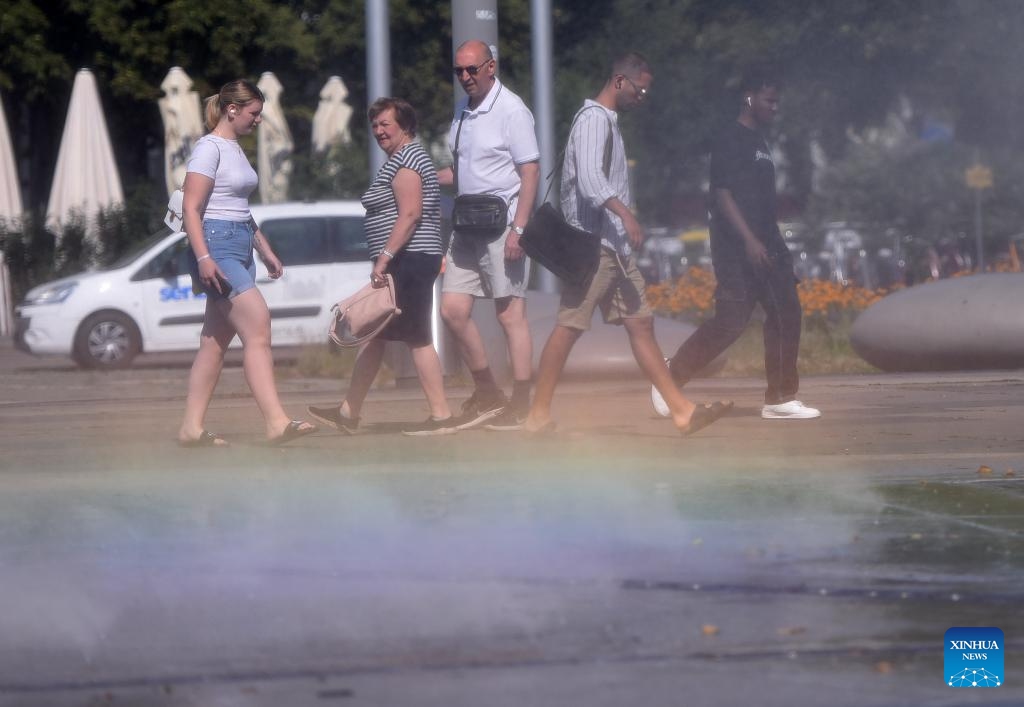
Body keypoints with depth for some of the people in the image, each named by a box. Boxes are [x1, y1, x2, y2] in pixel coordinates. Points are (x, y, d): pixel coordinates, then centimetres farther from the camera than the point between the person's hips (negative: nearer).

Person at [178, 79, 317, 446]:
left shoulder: (235, 149, 19)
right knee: (258, 327, -17)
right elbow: (191, 208, -16)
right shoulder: (209, 148, -9)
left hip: (239, 249, 10)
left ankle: (192, 426, 9)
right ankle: (276, 422, -24)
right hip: (217, 247, -10)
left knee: (216, 341, 7)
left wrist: (266, 250, 26)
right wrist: (203, 258, -24)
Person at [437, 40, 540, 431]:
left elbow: (530, 172, -13)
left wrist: (518, 229, -20)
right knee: (453, 310, 4)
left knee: (510, 314, -5)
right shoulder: (463, 112, 15)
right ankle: (487, 395, 16)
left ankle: (520, 406, -2)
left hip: (502, 225, -8)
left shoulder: (511, 111, -9)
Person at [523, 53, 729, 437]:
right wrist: (624, 213, -36)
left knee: (640, 323, 6)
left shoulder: (609, 121, 20)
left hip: (615, 246, 10)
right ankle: (539, 415, -5)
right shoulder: (593, 119, -11)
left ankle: (681, 411, 4)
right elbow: (589, 178, -25)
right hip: (592, 242, -10)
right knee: (570, 325, -8)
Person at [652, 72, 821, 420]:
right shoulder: (730, 141, -9)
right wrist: (749, 241, -24)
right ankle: (671, 375, 4)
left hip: (766, 246, 9)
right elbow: (723, 194, -17)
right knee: (731, 319, -11)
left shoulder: (759, 143, 19)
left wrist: (775, 245, 21)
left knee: (786, 315, 3)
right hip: (736, 249, -9)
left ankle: (781, 399, 5)